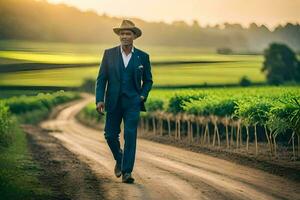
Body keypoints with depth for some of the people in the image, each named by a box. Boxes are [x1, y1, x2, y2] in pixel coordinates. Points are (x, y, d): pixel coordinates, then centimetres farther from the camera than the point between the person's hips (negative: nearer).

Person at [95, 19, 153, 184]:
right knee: (110, 135, 4)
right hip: (114, 102, 1)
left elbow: (148, 81, 13)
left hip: (133, 102, -1)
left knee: (130, 135, -10)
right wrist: (99, 99, -9)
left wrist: (143, 96, -4)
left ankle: (127, 172, -7)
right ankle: (119, 159, 33)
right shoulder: (109, 54, 3)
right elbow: (101, 79, 2)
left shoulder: (143, 57, 3)